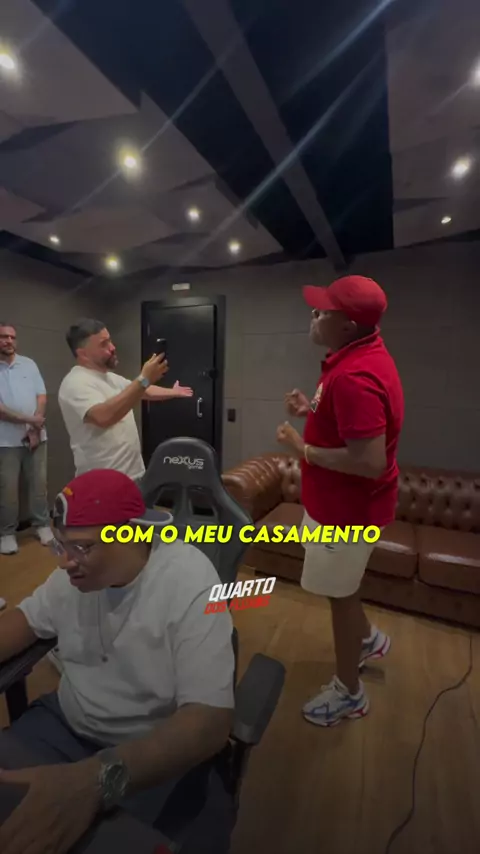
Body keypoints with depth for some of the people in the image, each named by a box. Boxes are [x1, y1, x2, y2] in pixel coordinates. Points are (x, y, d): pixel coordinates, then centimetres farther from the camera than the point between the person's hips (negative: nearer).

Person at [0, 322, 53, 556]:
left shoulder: (29, 364, 7)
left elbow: (42, 396, 3)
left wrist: (35, 428, -7)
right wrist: (28, 419, -15)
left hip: (36, 436, 3)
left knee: (38, 483, 8)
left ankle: (42, 525, 22)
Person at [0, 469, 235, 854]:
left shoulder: (191, 585, -29)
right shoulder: (78, 570, -9)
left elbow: (209, 721, -32)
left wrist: (97, 779, -46)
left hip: (152, 751, -5)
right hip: (65, 722, 5)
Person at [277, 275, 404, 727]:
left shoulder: (353, 376, -31)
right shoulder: (365, 351, 2)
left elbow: (370, 461, -33)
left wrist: (304, 449, -22)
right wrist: (313, 410, 1)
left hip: (346, 507, -10)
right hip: (343, 501, 10)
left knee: (340, 593, 11)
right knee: (340, 586, 29)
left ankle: (348, 692, 37)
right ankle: (368, 638, 55)